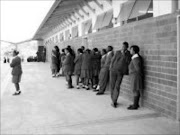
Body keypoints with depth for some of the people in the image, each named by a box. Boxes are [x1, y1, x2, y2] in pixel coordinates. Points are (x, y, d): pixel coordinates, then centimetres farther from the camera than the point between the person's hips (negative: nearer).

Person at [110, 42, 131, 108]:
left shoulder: (128, 54, 2)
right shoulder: (118, 52, 6)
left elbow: (128, 62, -11)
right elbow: (113, 60, 10)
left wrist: (124, 54, -15)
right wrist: (111, 67, 3)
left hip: (121, 72, -2)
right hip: (113, 71, 2)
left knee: (117, 87, -6)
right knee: (112, 85, 3)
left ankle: (114, 101, -4)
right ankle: (113, 100, 12)